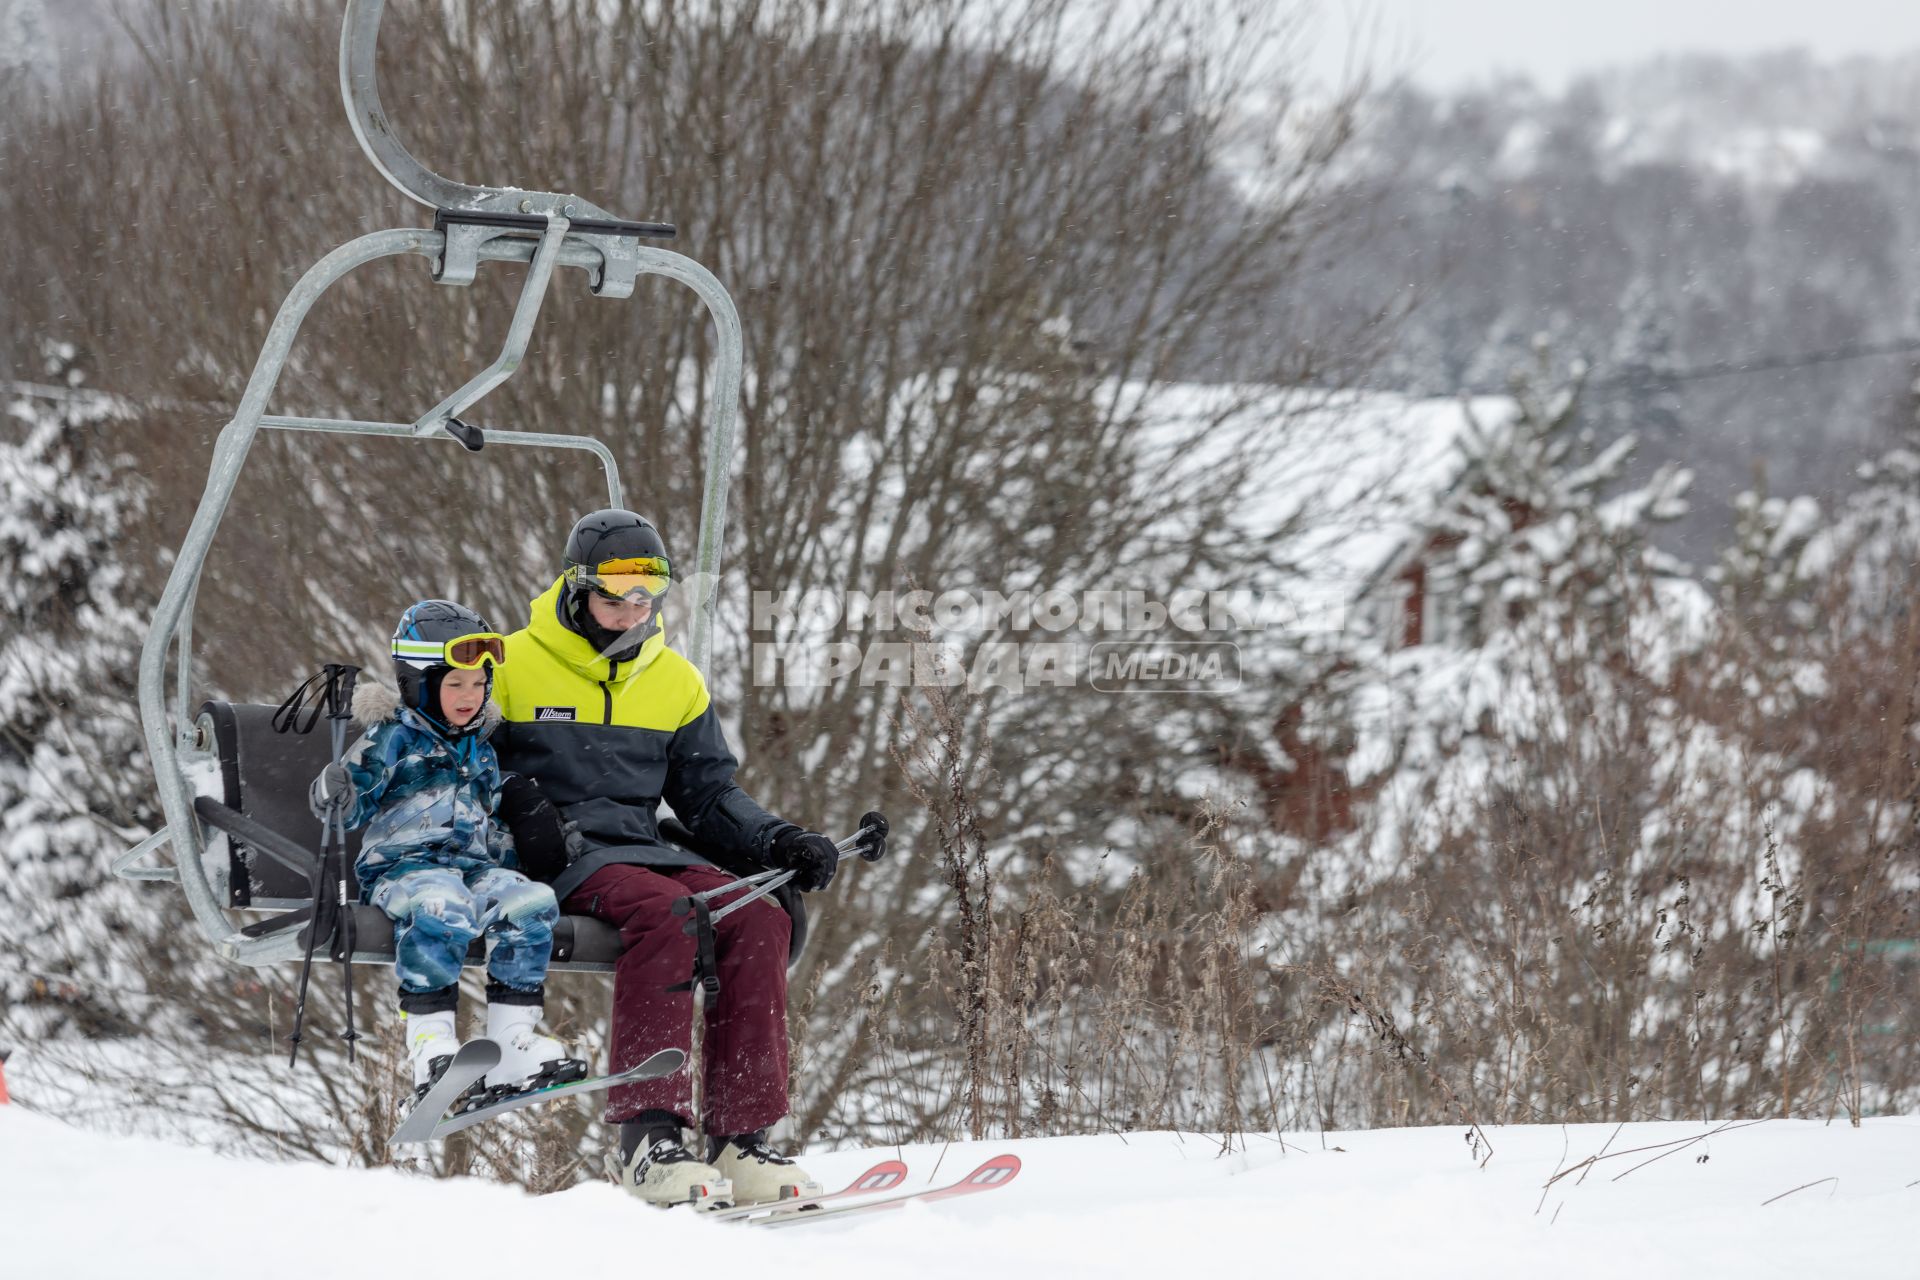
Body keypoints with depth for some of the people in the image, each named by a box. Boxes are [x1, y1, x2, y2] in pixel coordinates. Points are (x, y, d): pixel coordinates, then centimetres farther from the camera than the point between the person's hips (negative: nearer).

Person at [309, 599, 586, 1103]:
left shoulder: (480, 750, 24)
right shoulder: (393, 739, 4)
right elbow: (352, 806, -5)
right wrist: (336, 793, -26)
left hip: (474, 866, 6)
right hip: (402, 863, -6)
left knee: (533, 903, -23)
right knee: (440, 908, -40)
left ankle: (512, 1044, -20)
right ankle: (430, 1039, -36)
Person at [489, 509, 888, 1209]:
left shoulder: (674, 681, 17)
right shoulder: (514, 664, 2)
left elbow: (709, 793, 19)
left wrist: (782, 842, 0)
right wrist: (528, 816, -17)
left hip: (642, 850, 6)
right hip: (558, 863, -6)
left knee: (759, 922, -23)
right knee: (664, 911, -36)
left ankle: (739, 1138, -24)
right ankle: (646, 1137, -40)